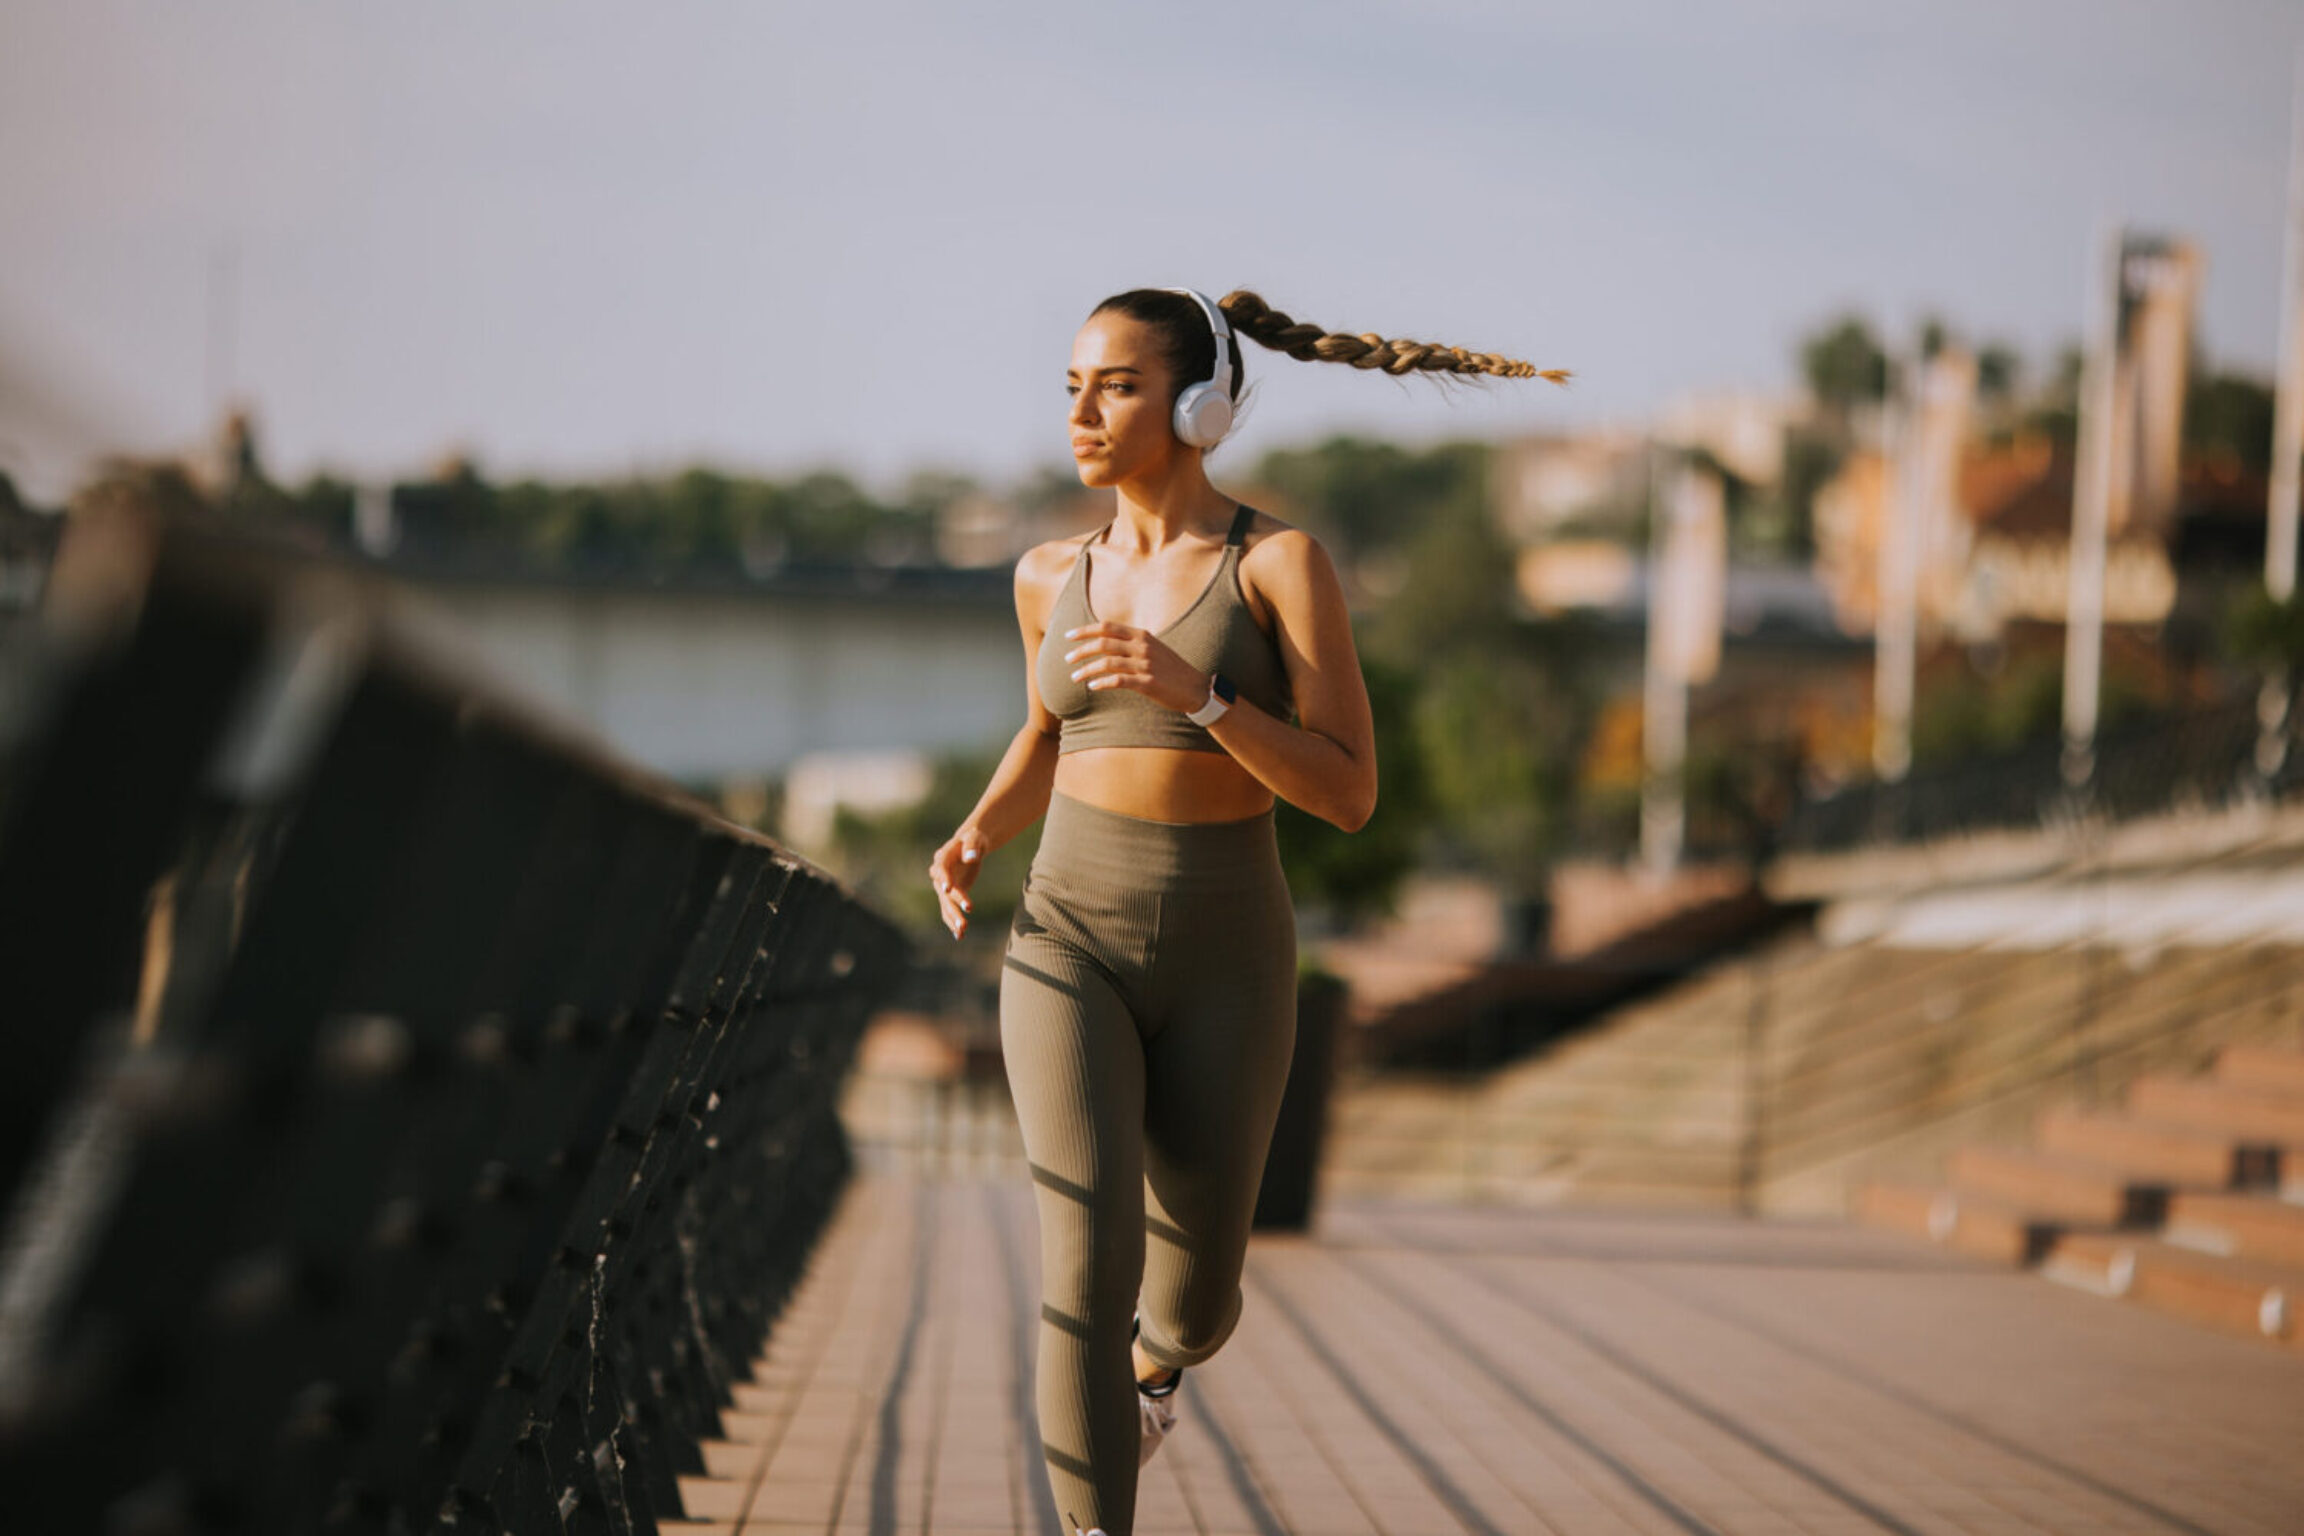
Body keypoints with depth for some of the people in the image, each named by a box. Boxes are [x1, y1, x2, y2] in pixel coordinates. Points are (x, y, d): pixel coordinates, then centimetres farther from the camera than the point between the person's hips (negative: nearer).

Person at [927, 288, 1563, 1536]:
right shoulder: (1053, 576, 6)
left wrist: (1194, 690, -24)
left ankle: (1154, 1358, 48)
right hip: (1072, 951, 1)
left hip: (1221, 965, -1)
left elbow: (1349, 796, -11)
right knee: (1087, 1266, -19)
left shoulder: (1285, 561, -7)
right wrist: (974, 841, 3)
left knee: (1191, 1304, 8)